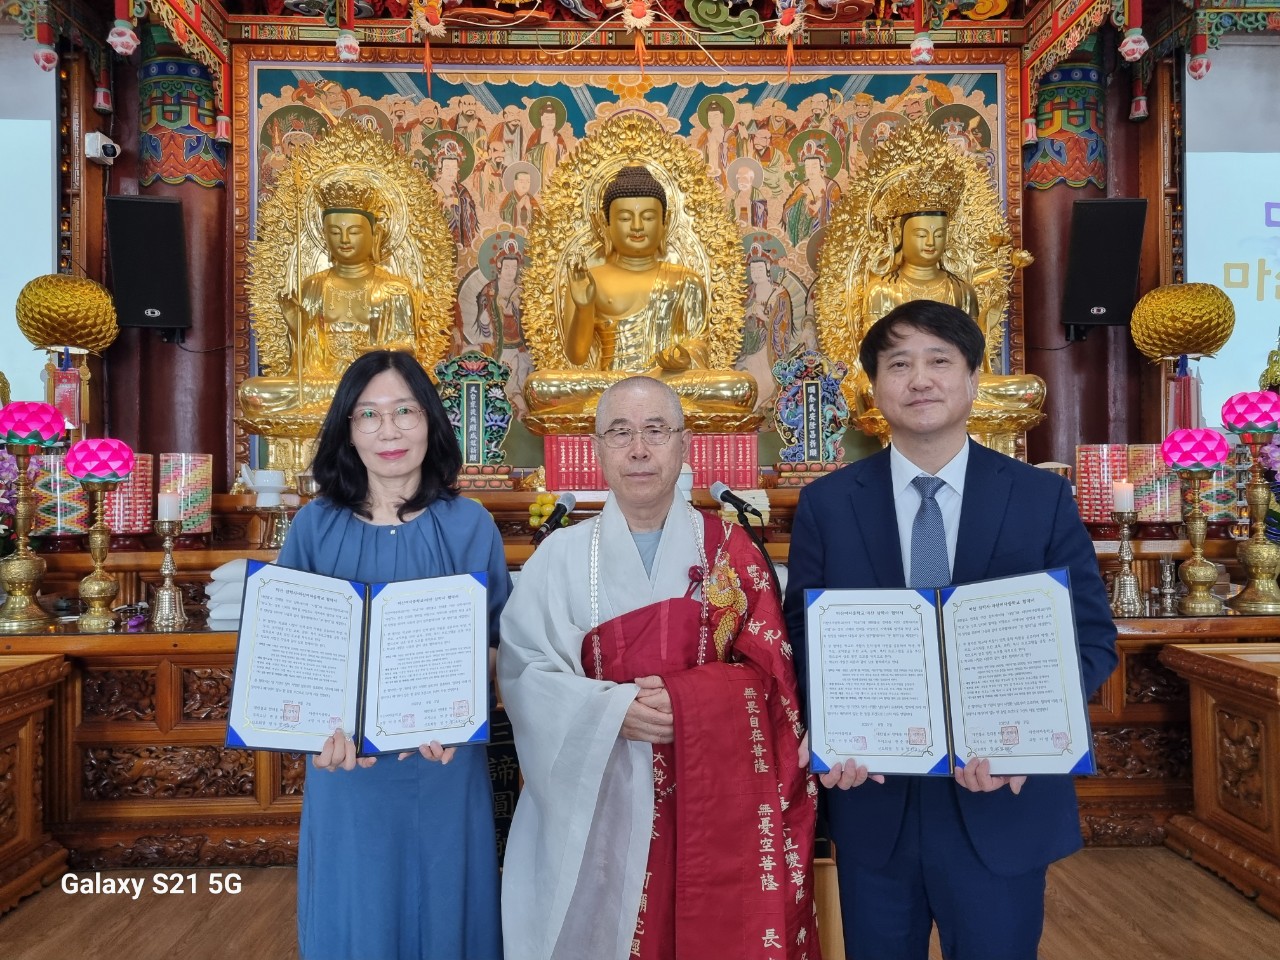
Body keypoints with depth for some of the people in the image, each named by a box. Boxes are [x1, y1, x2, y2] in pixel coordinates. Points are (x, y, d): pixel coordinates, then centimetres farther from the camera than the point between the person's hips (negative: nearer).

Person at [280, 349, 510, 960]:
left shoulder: (468, 525, -5)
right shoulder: (314, 526, -2)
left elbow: (491, 644, -5)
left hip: (444, 765, -1)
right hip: (344, 765, 1)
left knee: (441, 909, 14)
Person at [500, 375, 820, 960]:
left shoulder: (729, 552, 1)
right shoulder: (561, 555, 0)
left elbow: (768, 675, -3)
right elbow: (522, 672, -7)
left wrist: (683, 700, -18)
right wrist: (613, 709, -21)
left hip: (713, 801, 1)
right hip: (598, 800, 0)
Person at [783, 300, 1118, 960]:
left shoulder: (1044, 499, -2)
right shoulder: (825, 504, -1)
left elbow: (1092, 636, -2)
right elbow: (801, 635, 1)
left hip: (1002, 803, 0)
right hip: (872, 802, 1)